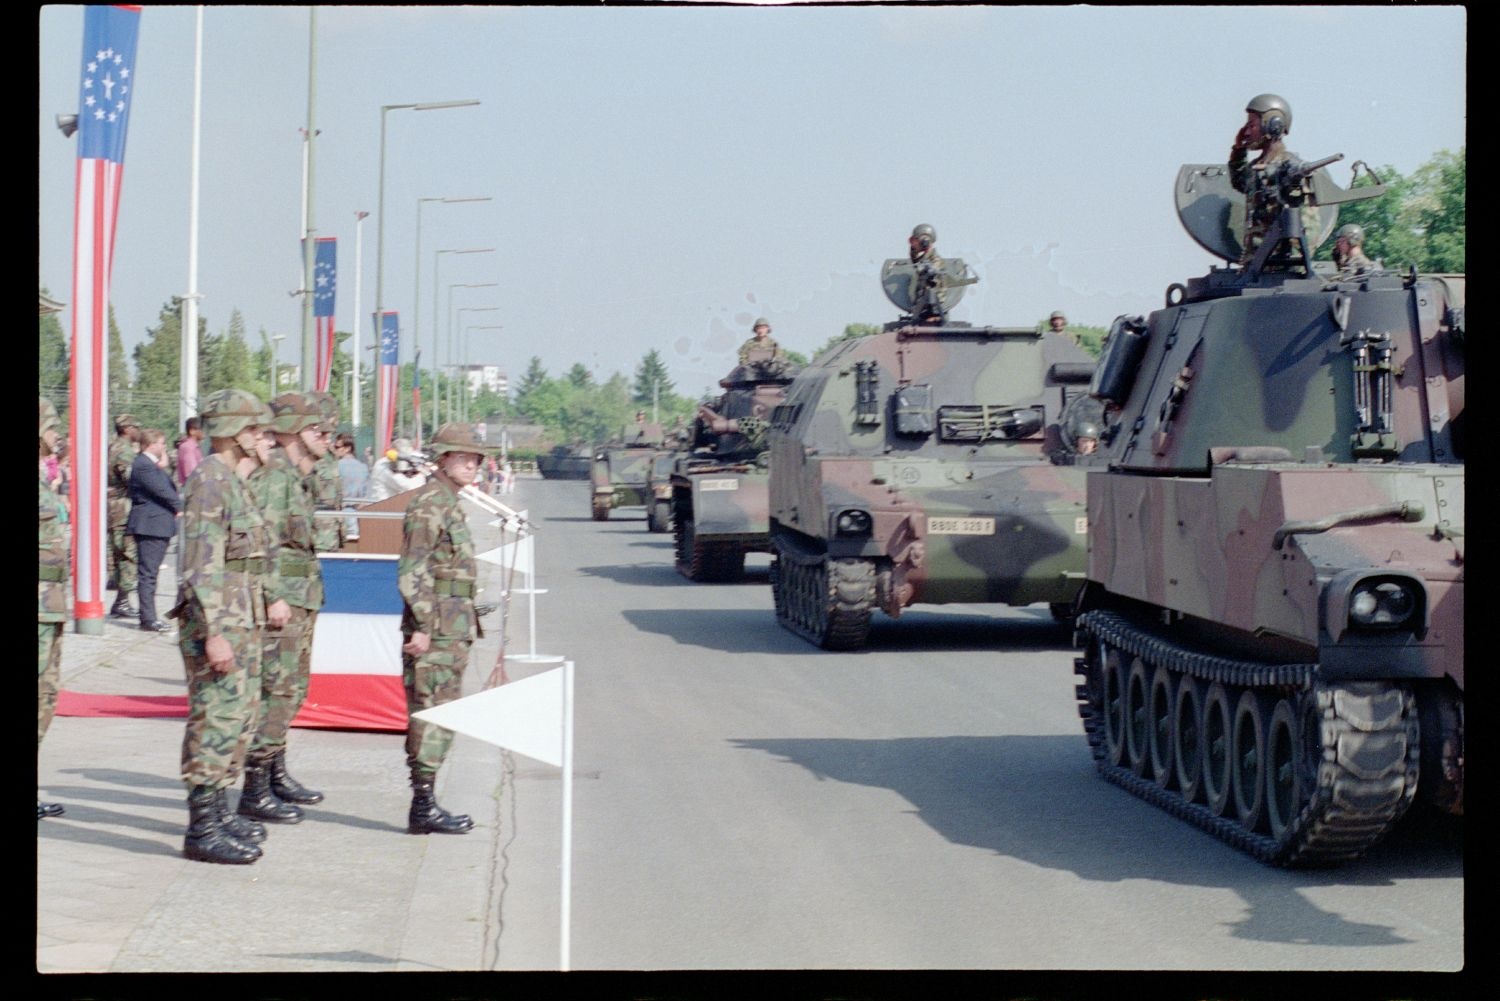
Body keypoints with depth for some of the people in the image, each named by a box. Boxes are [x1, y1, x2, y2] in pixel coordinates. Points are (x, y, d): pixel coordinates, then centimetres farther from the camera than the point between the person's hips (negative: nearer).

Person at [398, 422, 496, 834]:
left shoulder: (451, 504, 18)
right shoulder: (429, 503, -13)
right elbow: (411, 570, -19)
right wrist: (422, 626, -23)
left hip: (453, 627, 10)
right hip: (436, 629, -10)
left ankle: (425, 803, 16)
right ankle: (423, 807, -7)